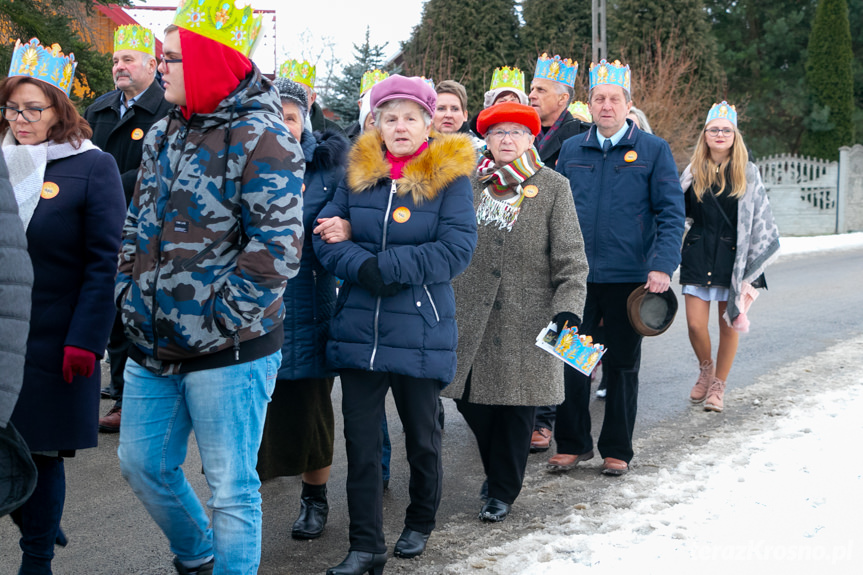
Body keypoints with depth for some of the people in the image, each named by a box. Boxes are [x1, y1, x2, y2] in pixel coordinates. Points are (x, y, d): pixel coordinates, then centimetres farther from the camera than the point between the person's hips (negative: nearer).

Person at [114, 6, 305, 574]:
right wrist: (130, 290, 9)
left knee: (232, 489, 2)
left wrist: (218, 317, -18)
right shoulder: (165, 134, 11)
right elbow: (138, 225, 20)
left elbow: (275, 250, -20)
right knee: (143, 464, 19)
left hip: (228, 353, -8)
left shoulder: (260, 141, -14)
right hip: (154, 346, 8)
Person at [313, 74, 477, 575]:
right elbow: (327, 235, 0)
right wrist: (363, 266, -20)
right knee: (361, 441, 4)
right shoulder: (358, 172, 6)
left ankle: (421, 524, 37)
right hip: (359, 328, 3)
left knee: (422, 437, 14)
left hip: (421, 333, -2)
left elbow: (457, 249, -15)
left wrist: (383, 266, -19)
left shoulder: (450, 177, -4)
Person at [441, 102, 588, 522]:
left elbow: (570, 259, -3)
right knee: (471, 400, 4)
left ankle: (503, 491, 21)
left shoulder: (553, 187, 0)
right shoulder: (467, 183, 8)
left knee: (516, 404, 4)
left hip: (526, 319, -2)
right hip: (470, 317, 3)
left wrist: (568, 308, -14)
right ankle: (495, 470, 31)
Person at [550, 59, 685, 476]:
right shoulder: (571, 150, 9)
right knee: (569, 361, 3)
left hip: (629, 278, -2)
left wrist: (662, 267, -15)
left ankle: (617, 450, 20)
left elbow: (671, 214, -3)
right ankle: (572, 444, 19)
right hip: (576, 277, 2)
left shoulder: (654, 151, 0)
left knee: (622, 367, 8)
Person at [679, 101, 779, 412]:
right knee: (695, 324, -5)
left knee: (729, 324, 4)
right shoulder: (694, 171, 5)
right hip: (698, 255, 1)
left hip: (733, 256, -1)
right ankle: (706, 369, 25)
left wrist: (756, 258, -4)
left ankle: (718, 385, 19)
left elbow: (759, 219, 2)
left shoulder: (747, 173, 1)